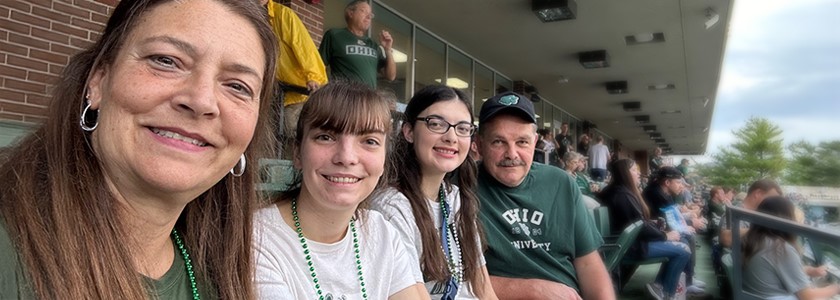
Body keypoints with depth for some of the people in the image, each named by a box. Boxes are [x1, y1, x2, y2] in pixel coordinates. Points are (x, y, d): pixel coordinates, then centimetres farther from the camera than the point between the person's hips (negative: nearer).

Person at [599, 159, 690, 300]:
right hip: (632, 244, -10)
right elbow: (640, 226, -21)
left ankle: (659, 283, 14)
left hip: (635, 238, 10)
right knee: (683, 250, -9)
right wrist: (665, 235, -8)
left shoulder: (624, 191, 12)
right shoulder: (623, 195, -21)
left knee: (679, 243, 11)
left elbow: (642, 221, 14)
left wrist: (663, 230, 2)